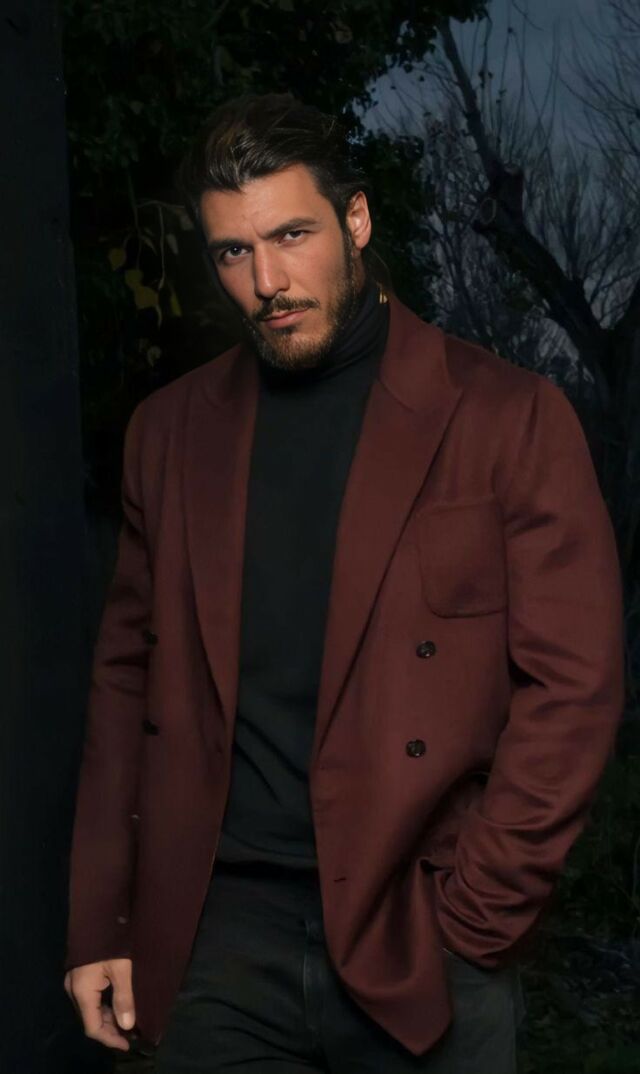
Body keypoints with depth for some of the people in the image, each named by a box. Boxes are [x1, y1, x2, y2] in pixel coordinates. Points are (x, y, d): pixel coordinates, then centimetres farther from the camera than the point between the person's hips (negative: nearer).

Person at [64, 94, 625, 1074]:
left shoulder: (510, 417, -4)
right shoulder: (172, 429, 7)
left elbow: (572, 687, -7)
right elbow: (129, 674, 10)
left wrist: (470, 925, -9)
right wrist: (99, 923, 6)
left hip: (421, 944, -2)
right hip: (222, 930, 3)